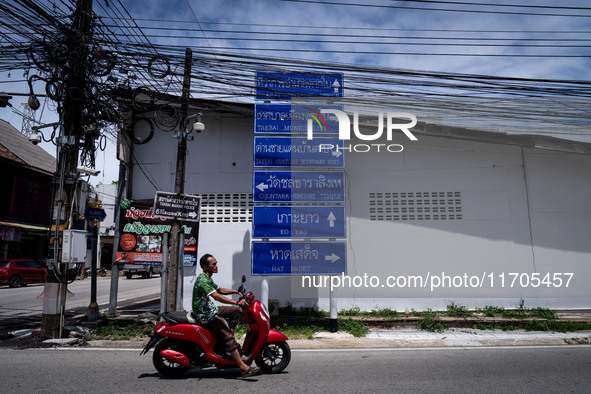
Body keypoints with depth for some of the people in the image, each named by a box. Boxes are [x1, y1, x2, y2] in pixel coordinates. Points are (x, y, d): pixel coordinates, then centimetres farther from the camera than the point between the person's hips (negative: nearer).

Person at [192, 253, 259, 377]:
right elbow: (216, 296, -33)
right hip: (205, 315, -10)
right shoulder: (203, 280, -22)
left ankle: (231, 343, 10)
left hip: (211, 309, 10)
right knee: (228, 337, -17)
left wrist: (236, 292, 13)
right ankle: (243, 368, -21)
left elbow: (220, 290, 25)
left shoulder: (208, 278, 11)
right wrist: (237, 302, -37)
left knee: (235, 311, 14)